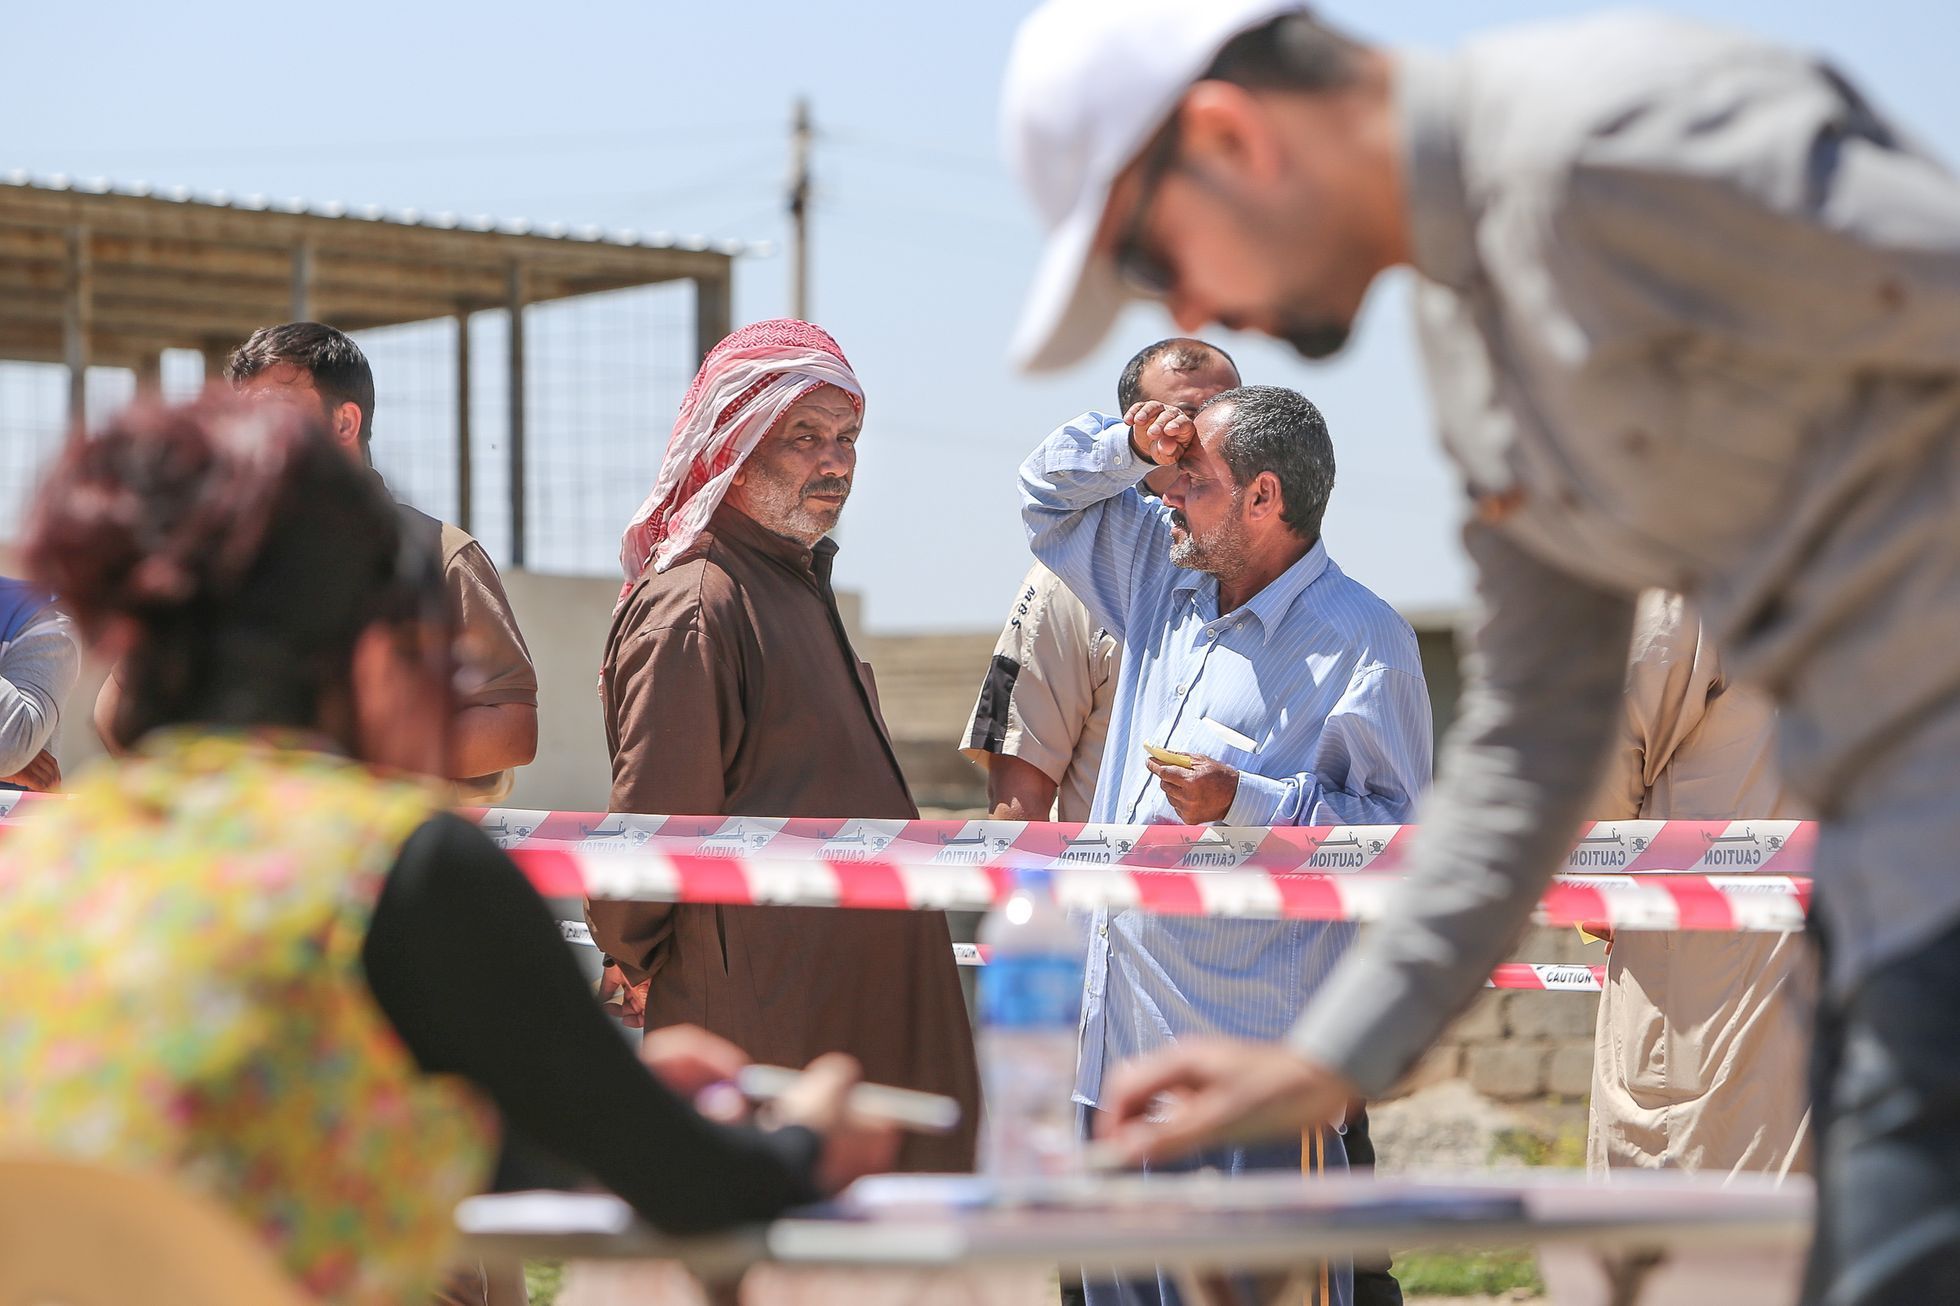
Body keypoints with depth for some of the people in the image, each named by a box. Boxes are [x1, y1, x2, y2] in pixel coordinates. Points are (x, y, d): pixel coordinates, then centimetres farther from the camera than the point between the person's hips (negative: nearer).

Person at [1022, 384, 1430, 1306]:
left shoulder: (1363, 641, -9)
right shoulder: (1169, 585, 14)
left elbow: (1396, 832, -14)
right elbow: (1050, 496, 27)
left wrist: (1245, 803, -21)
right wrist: (1129, 443, 8)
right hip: (1123, 1039, 8)